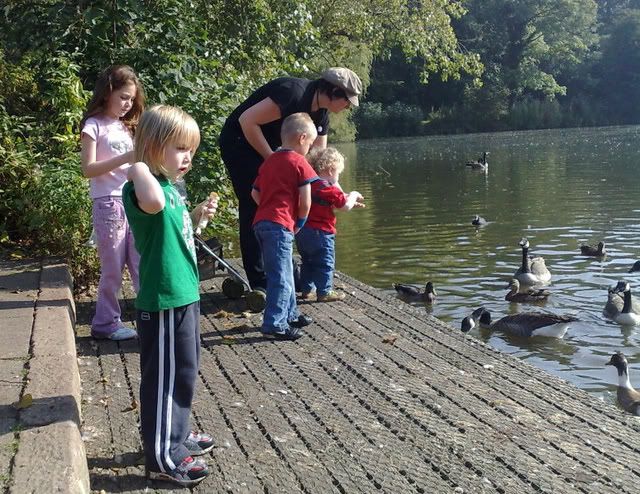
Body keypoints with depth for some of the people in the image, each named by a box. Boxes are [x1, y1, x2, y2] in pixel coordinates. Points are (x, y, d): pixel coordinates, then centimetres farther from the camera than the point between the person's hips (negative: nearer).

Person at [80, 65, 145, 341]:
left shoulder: (125, 126, 18)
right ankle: (106, 323, 12)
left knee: (142, 264, 4)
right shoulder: (94, 125, -3)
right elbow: (88, 169, -11)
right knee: (113, 268, 0)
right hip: (109, 203, -6)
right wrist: (126, 158, -19)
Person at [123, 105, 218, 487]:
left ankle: (177, 434, 38)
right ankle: (163, 456, 13)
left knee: (184, 372, 22)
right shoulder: (144, 188, -19)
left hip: (184, 295, 10)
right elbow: (154, 204, -46)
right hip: (164, 301, -10)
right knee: (165, 377, 1)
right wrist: (140, 167, -31)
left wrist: (197, 215, 12)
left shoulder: (171, 186, 11)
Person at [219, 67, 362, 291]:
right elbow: (247, 120, -29)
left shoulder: (320, 113, 1)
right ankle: (260, 282, -7)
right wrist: (271, 159, -21)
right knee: (256, 208, -11)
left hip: (268, 149, 9)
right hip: (239, 142, -9)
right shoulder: (294, 94, -28)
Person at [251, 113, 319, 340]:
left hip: (261, 221, 8)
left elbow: (255, 193, 20)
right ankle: (274, 323, -6)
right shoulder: (299, 163, -5)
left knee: (284, 273, 19)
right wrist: (299, 223, 5)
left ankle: (290, 314, 30)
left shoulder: (269, 161, 17)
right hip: (280, 225, -8)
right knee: (281, 276, -5)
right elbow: (305, 202, -9)